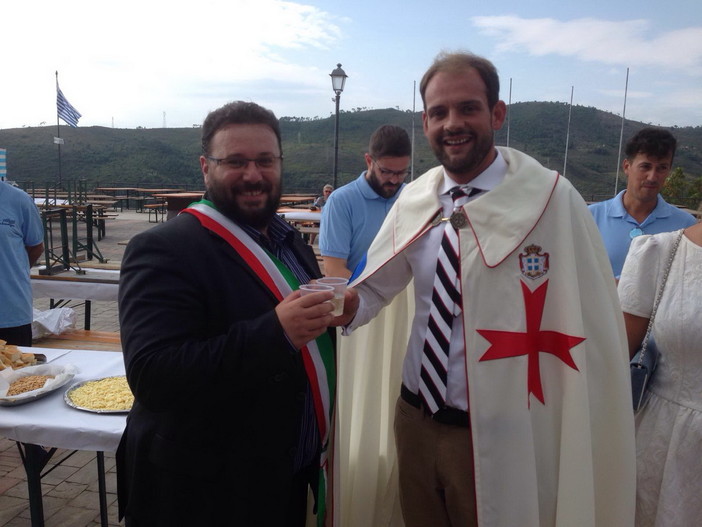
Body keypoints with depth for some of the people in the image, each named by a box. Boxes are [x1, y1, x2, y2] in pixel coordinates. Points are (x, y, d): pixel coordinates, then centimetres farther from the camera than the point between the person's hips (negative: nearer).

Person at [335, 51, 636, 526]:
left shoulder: (553, 199, -16)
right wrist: (349, 306, -15)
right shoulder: (413, 200, -2)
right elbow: (378, 283, 7)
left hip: (499, 436, -4)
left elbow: (592, 326, -13)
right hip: (415, 419, 5)